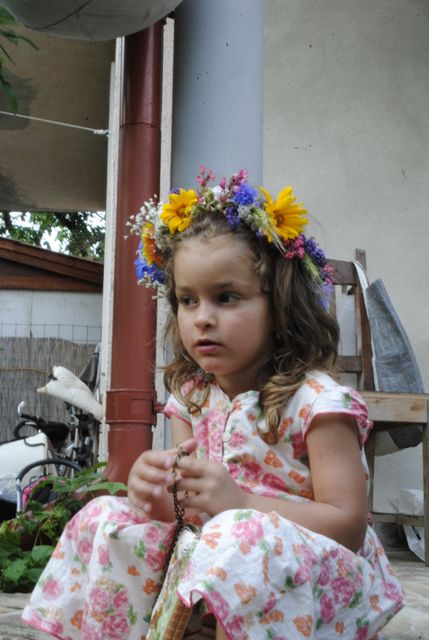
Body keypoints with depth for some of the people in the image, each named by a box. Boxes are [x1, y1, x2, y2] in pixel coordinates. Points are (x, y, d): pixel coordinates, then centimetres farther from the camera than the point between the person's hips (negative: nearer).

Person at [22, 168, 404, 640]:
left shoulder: (316, 402, -14)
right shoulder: (192, 397, 7)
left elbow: (348, 525, -18)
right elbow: (189, 509, 7)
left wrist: (238, 503, -28)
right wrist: (156, 495, -19)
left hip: (305, 572, -6)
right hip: (205, 552, 7)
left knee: (237, 537, -38)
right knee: (104, 518, -6)